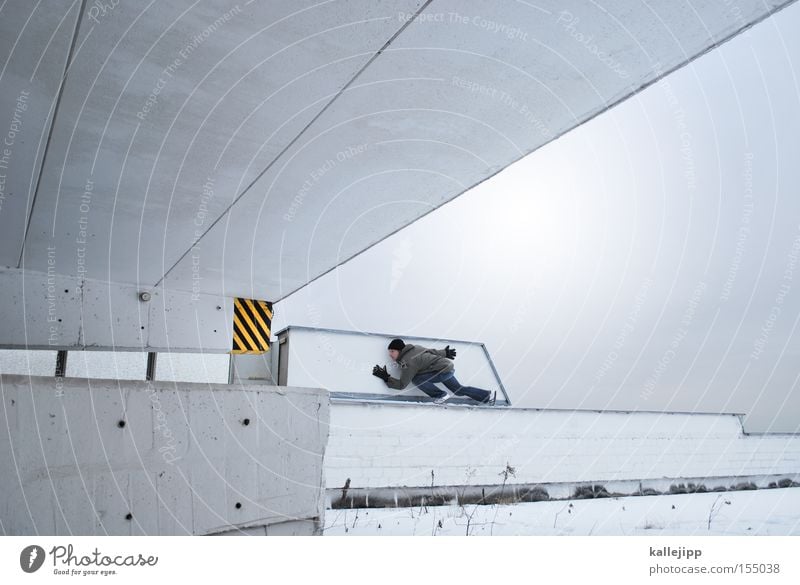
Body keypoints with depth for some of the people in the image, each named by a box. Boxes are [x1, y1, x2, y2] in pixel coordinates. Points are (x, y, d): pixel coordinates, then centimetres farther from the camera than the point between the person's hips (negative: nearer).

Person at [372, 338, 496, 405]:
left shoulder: (407, 363, -18)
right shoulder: (415, 348, 6)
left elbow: (401, 385, -16)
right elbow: (432, 351, 18)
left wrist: (386, 378, -14)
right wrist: (444, 353, 33)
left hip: (444, 370, -10)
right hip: (448, 367, 10)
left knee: (416, 379, -17)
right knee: (459, 390, 26)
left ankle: (441, 395, -3)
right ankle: (488, 396, 32)